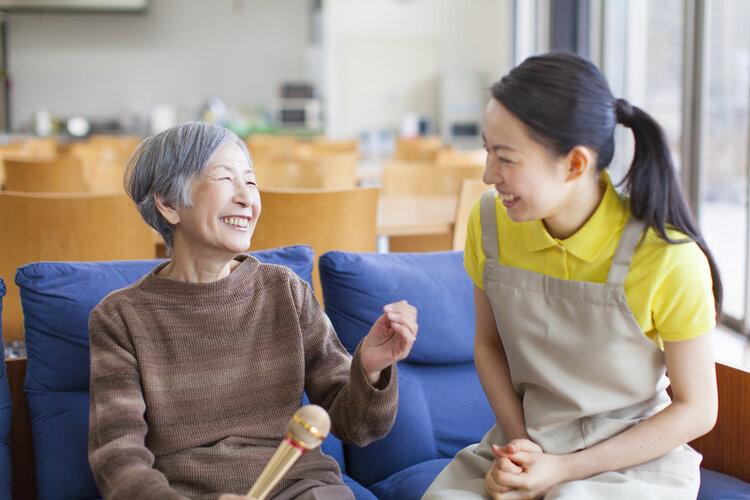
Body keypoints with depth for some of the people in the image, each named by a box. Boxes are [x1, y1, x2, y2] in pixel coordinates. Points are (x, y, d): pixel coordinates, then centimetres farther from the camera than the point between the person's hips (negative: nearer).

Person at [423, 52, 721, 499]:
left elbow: (697, 410, -9)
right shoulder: (490, 222, -7)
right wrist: (520, 443, -8)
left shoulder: (669, 259, -20)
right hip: (522, 442, 3)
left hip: (634, 458, -3)